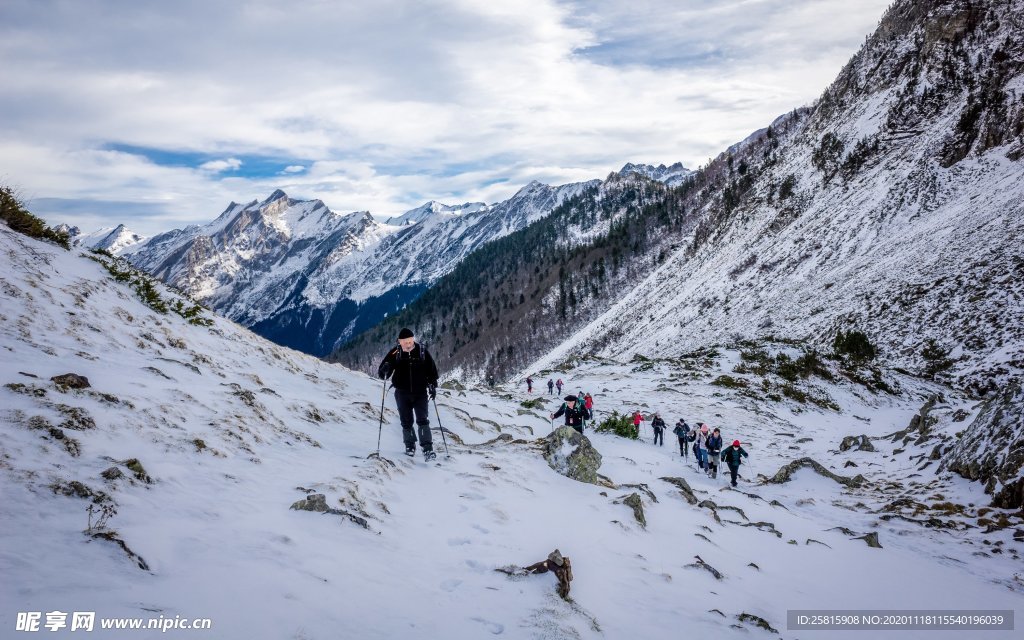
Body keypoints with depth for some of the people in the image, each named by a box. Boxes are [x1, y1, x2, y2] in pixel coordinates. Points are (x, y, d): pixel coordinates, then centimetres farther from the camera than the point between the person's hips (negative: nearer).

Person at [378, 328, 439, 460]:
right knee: (406, 422, 8)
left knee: (422, 420, -9)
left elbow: (431, 369, 8)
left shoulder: (422, 351, -3)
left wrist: (433, 386, 2)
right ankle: (410, 446, 25)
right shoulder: (395, 353, -4)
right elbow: (382, 373, -3)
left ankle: (427, 449, -11)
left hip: (420, 392, -1)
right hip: (402, 393, 1)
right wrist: (384, 370, -25)